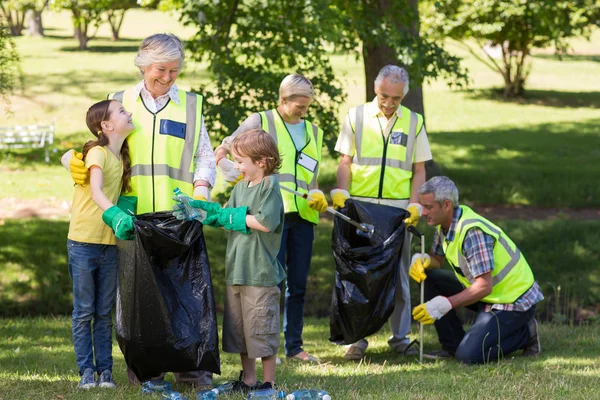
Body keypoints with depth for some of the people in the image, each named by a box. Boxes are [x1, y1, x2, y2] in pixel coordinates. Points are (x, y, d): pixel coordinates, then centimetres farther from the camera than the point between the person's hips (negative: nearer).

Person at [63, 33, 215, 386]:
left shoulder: (190, 105, 13)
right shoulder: (120, 102, 13)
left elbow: (205, 156, 13)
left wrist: (200, 191, -5)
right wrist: (76, 161, -5)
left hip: (178, 214, 0)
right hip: (132, 213, 0)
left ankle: (190, 366, 2)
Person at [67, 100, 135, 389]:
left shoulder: (122, 158, 9)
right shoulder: (97, 153, -13)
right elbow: (96, 193, -28)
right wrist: (116, 217, -42)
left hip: (110, 243, 6)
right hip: (83, 242, -6)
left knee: (104, 313, 8)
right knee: (84, 312, 0)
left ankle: (105, 371, 10)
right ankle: (86, 372, 4)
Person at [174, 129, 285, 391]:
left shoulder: (270, 186, -11)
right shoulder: (241, 187, 13)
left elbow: (266, 222, -21)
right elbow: (226, 217, 11)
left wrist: (232, 217, -12)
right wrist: (200, 209, 0)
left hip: (260, 272, -8)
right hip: (236, 271, 8)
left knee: (261, 329, -2)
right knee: (238, 328, 13)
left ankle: (268, 382, 7)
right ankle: (248, 379, 23)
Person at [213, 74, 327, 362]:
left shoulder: (313, 132, 20)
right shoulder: (260, 122, 4)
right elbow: (221, 152, 6)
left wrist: (317, 196, 3)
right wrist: (237, 176, -11)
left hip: (303, 215, 5)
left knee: (298, 283, 7)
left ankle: (294, 346, 14)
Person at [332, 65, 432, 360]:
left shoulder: (414, 122, 8)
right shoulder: (356, 116, 5)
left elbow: (419, 170, 9)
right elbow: (345, 161, 6)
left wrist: (414, 205, -3)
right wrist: (341, 192, -9)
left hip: (397, 208, 1)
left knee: (398, 274, 5)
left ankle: (400, 336, 12)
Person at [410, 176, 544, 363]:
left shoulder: (473, 231, -28)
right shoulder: (446, 224, 1)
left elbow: (484, 286, -31)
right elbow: (436, 259, 13)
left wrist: (445, 304, -35)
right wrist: (422, 260, -12)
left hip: (514, 300, -9)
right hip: (491, 295, 9)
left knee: (469, 355, -21)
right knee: (430, 278, 0)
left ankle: (525, 334, 2)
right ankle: (453, 345, 6)